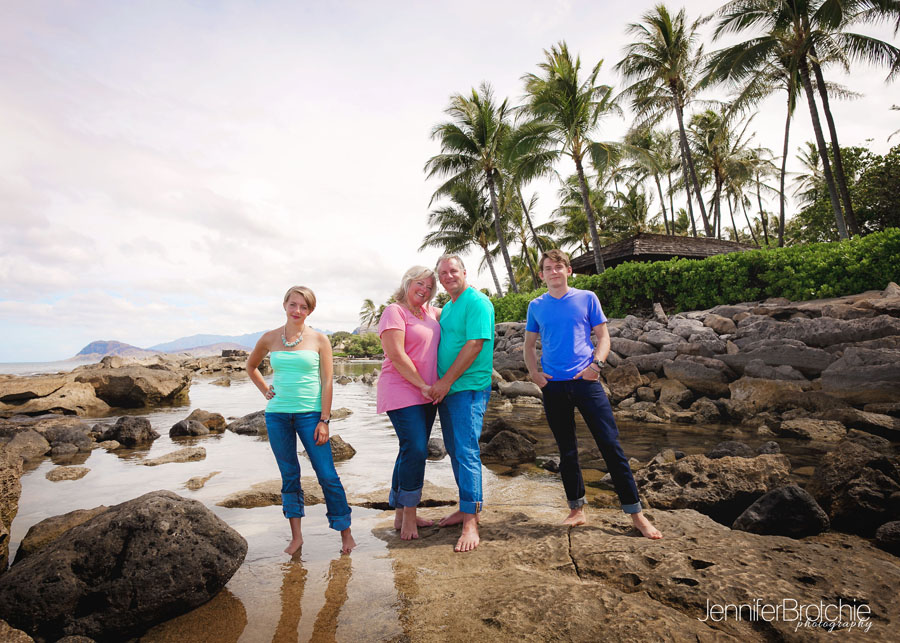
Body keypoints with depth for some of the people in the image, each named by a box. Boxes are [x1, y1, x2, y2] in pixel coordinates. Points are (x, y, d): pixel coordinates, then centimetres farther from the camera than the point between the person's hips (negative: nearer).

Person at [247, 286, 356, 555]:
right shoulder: (270, 338, 5)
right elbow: (251, 366, 24)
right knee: (289, 476, 11)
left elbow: (327, 381, -3)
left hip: (309, 414, -2)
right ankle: (296, 536, 23)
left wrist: (324, 420, -8)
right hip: (277, 415, 3)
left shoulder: (319, 340, -1)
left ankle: (345, 532, 12)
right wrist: (266, 391, 10)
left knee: (327, 475, -2)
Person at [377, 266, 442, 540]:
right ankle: (408, 515, 4)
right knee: (415, 450, -12)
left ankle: (402, 514, 23)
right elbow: (396, 355, -16)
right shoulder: (395, 311, -8)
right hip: (402, 392, -8)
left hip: (426, 394, 8)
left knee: (412, 452, 11)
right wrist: (423, 386, -14)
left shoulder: (429, 312, 15)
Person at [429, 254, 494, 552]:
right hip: (446, 389, 9)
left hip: (469, 388, -9)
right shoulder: (446, 309, 18)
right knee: (455, 451, 14)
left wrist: (446, 381, -18)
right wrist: (438, 384, 12)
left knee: (466, 452, -9)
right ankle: (467, 507, 27)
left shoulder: (478, 303, -10)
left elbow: (475, 344, -19)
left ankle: (471, 522, -2)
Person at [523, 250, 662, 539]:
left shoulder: (586, 298, 4)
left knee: (611, 446, -4)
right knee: (567, 451, 11)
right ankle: (577, 511, 24)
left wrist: (596, 364, -14)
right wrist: (534, 373, -1)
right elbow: (529, 345, 15)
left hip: (586, 383, -2)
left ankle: (636, 514, 8)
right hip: (553, 386, 2)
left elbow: (603, 336, 4)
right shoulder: (536, 306, 8)